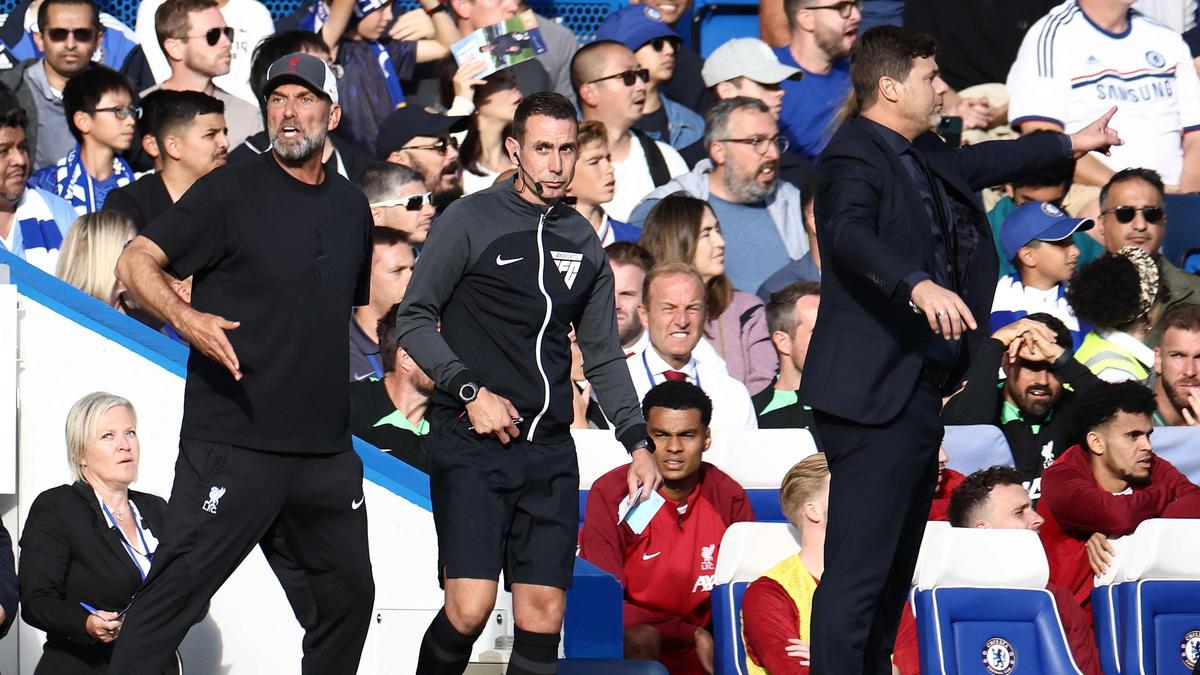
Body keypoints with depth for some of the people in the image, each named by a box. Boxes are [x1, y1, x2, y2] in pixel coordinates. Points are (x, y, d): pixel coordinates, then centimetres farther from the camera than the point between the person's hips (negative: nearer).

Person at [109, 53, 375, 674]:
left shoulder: (350, 207, 15)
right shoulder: (230, 192, -3)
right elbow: (136, 262, -9)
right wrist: (185, 316, -25)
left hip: (326, 448, 6)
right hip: (233, 441, -6)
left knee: (348, 595, 13)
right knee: (174, 595, -9)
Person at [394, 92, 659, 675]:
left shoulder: (582, 241, 15)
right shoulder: (470, 221, 0)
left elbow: (603, 356, 20)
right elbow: (413, 320, 0)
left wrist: (637, 442, 10)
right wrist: (469, 391, -11)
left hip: (549, 451, 5)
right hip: (470, 443, -5)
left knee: (543, 619, -1)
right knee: (469, 609, -16)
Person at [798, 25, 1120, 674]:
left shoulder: (921, 154, 16)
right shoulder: (853, 158, -14)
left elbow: (978, 163, 37)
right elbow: (848, 232, -34)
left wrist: (1072, 143, 47)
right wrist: (920, 285, -50)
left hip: (919, 394, 11)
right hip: (875, 397, -11)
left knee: (896, 569, 16)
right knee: (858, 573, -14)